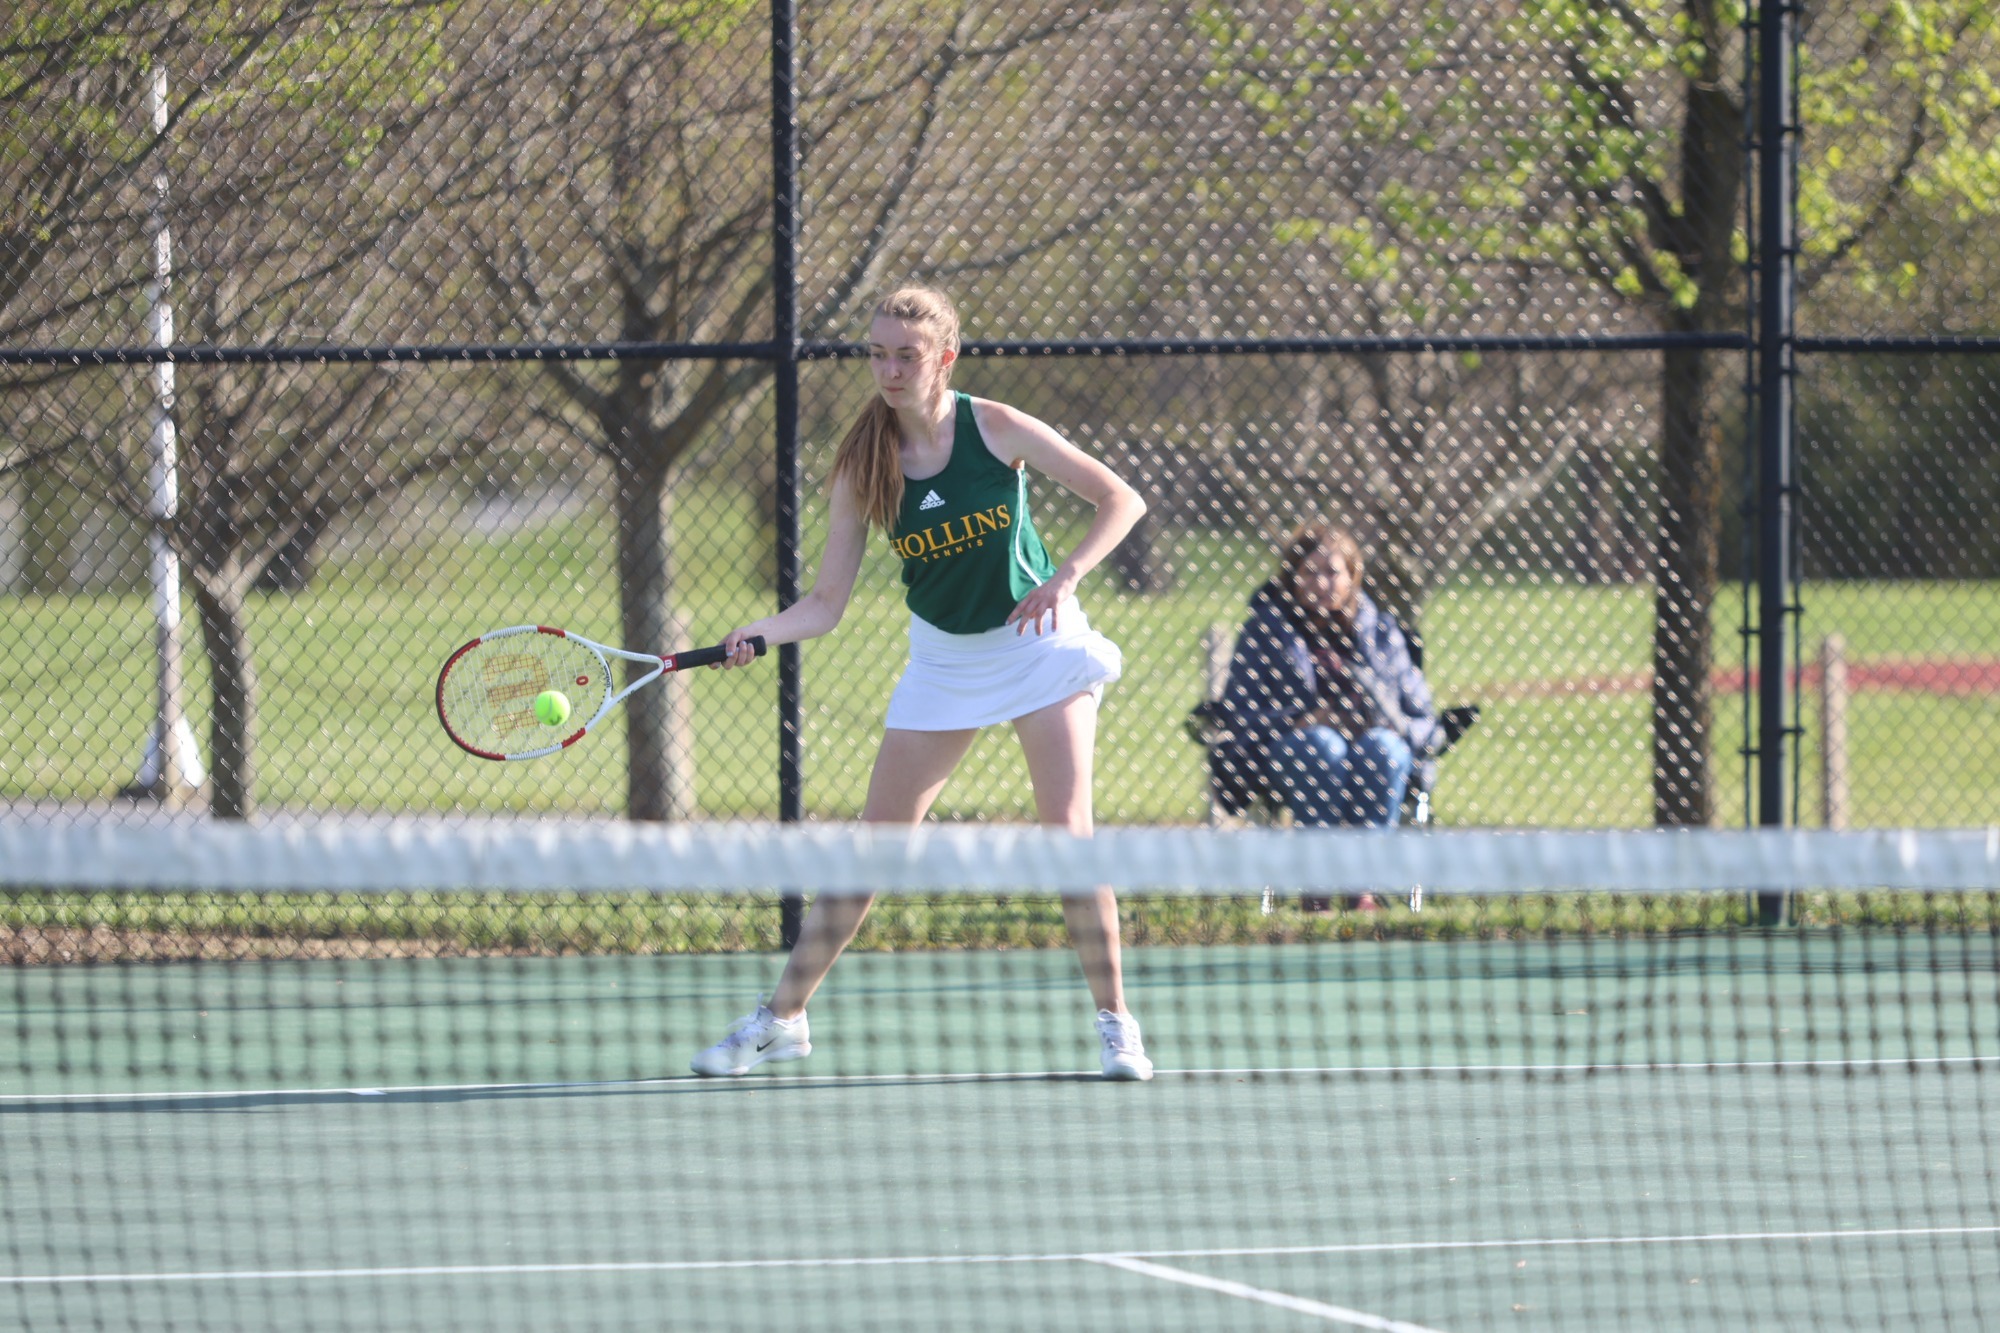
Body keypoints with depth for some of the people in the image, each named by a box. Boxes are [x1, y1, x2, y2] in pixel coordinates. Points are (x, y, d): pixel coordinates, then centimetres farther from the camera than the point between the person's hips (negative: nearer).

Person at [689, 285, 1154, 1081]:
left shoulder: (994, 430, -14)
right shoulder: (864, 467, -8)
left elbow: (1121, 500, -10)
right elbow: (827, 604, -7)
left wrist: (1066, 576, -25)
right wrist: (760, 634, -27)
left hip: (1038, 642, -2)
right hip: (941, 659, 2)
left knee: (1066, 831, -14)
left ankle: (1115, 1023, -5)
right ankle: (783, 1017, 11)